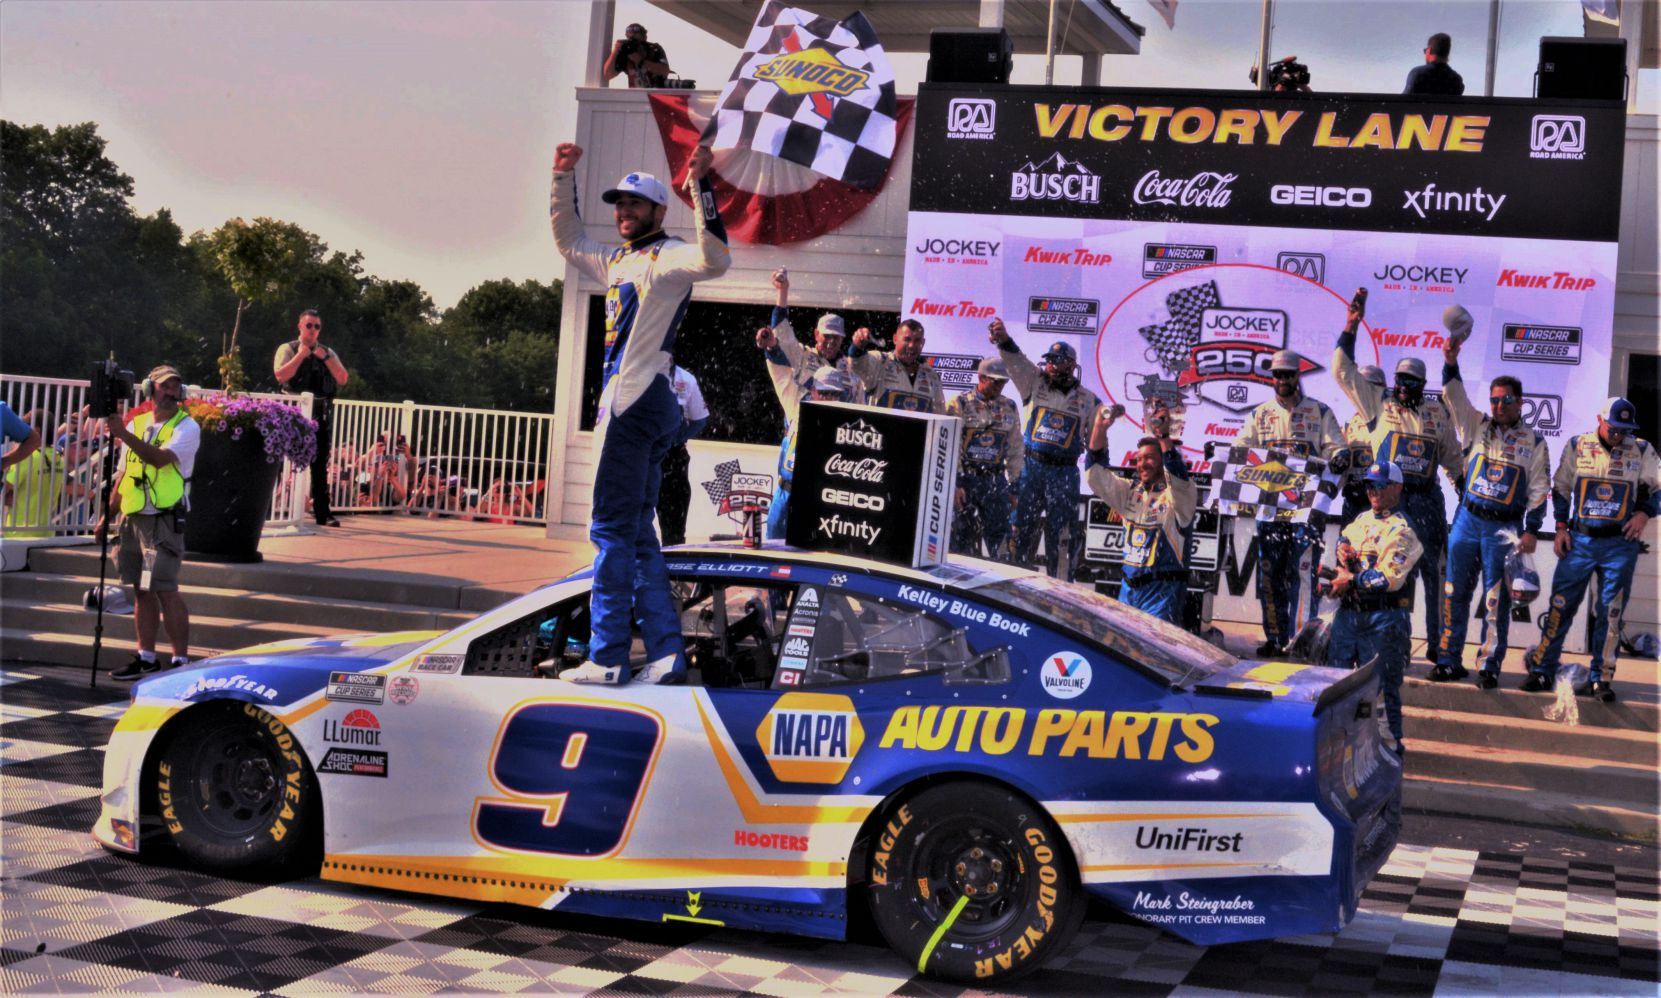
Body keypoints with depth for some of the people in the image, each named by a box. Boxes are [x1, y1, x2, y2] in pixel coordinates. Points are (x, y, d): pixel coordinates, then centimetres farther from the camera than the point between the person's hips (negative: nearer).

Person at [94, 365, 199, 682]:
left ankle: (181, 659, -7)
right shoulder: (137, 424, 14)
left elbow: (161, 458, -23)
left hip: (164, 520, -6)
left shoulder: (186, 427, -5)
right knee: (141, 590, 10)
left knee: (166, 590, -11)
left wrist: (124, 434, -28)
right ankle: (146, 657, 17)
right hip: (132, 518, 6)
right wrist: (107, 516, 16)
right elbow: (123, 475, 19)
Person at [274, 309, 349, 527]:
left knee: (320, 465, 6)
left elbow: (343, 379, 2)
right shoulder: (288, 349, 3)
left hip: (321, 412, 4)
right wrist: (301, 355, -11)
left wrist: (325, 358, -7)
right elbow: (280, 375, -13)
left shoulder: (328, 353, 15)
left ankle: (322, 513, 9)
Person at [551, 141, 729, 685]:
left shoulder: (667, 257, -6)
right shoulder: (617, 261, 21)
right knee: (636, 534, 10)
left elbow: (714, 258, -27)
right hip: (626, 405, 10)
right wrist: (563, 177, 28)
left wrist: (700, 187, -31)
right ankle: (666, 653, 11)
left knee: (612, 529, -9)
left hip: (638, 404, -10)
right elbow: (568, 238, 36)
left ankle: (607, 657, -7)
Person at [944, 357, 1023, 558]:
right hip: (966, 479, -4)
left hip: (996, 481, 4)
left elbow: (1015, 450, 15)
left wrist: (1013, 486, 11)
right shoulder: (959, 404, -2)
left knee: (999, 534, -1)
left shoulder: (1009, 408, 12)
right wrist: (955, 483, -13)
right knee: (963, 536, -2)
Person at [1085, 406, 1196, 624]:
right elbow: (1097, 474, 10)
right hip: (1128, 590, 6)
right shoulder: (1130, 493, 14)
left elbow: (1178, 476, -24)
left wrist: (1163, 434, -30)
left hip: (1162, 592, -6)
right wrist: (1100, 427, -1)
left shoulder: (1180, 495, -3)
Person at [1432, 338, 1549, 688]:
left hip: (1505, 528, -2)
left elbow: (1539, 489, 3)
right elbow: (1454, 397, -2)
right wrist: (1450, 363, -18)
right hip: (1467, 519, 2)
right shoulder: (1477, 426, 9)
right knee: (1455, 592, 3)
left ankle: (1490, 666, 2)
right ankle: (1450, 660, 10)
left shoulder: (1534, 442, 5)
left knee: (1496, 599, -3)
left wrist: (1531, 530, -4)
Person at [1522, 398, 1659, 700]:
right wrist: (1561, 527, 3)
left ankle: (1600, 679, 8)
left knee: (1610, 613, 1)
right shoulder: (1577, 446, 3)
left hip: (1620, 543, 0)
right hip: (1579, 539, 0)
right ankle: (1542, 671, 6)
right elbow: (1561, 489, 11)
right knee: (1560, 607, 0)